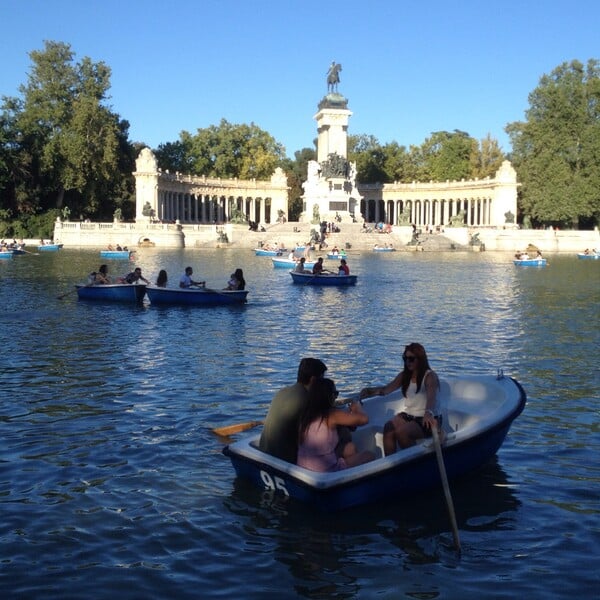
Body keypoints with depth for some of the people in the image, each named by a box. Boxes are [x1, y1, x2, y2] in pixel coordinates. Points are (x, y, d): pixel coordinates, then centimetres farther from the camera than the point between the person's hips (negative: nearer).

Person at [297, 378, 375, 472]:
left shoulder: (306, 413, 5)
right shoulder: (332, 414, -15)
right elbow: (364, 419, -16)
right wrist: (357, 407, 8)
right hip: (324, 473, -7)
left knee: (350, 447, 26)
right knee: (369, 456, 11)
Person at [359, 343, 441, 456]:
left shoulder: (430, 376, -12)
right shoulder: (404, 375, 8)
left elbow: (431, 397, -31)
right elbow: (386, 389, 0)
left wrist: (428, 413, -52)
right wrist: (370, 391, -21)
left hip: (427, 419, -6)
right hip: (408, 415, 6)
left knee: (401, 432, -29)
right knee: (388, 428, -22)